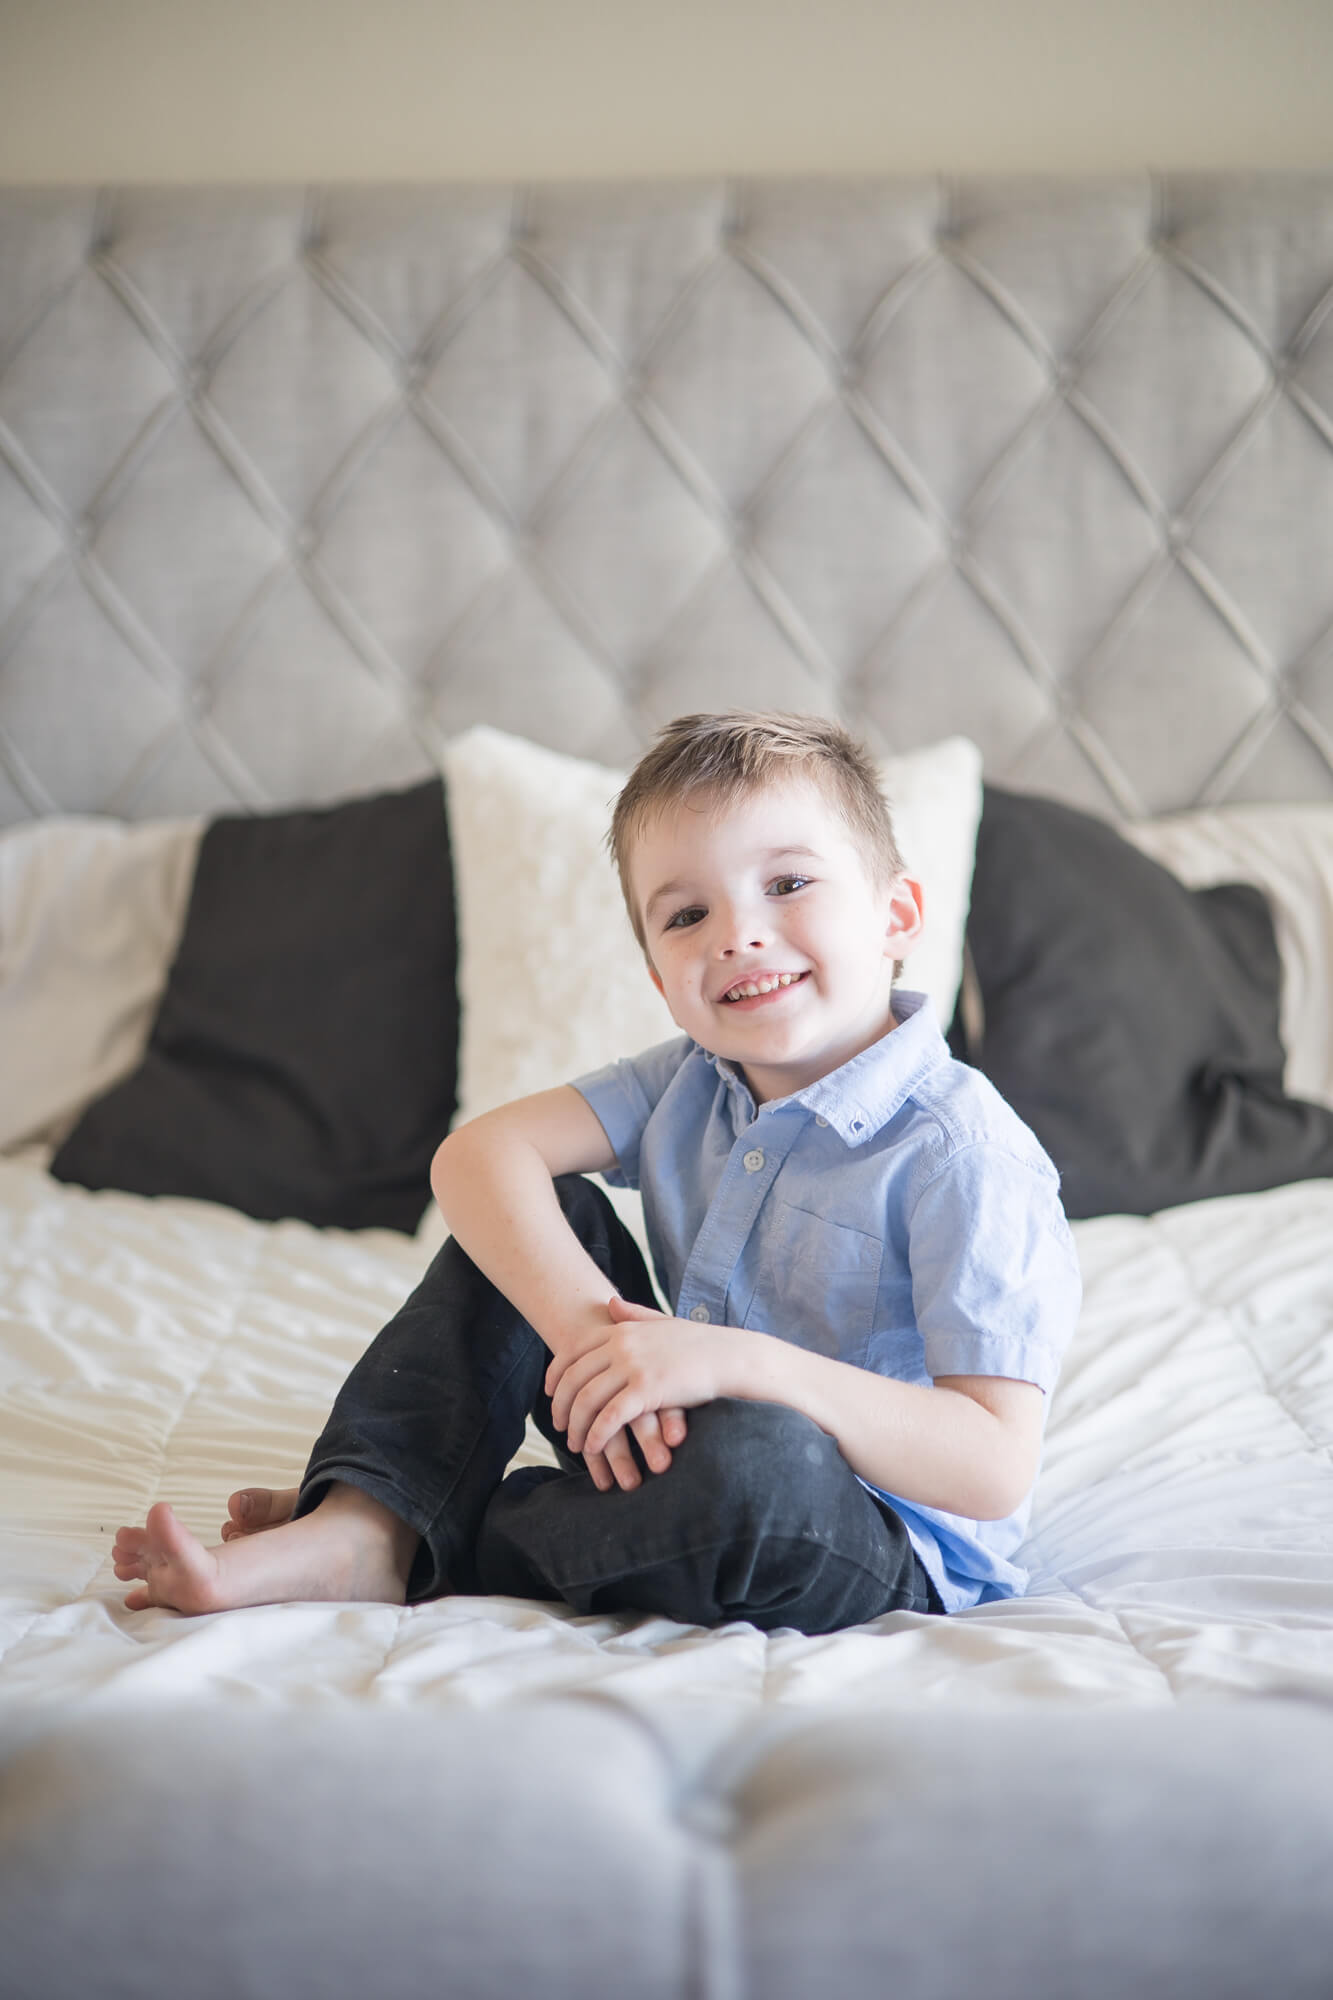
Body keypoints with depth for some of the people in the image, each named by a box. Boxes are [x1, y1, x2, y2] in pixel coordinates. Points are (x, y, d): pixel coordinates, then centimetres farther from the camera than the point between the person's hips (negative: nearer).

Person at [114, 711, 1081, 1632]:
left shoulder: (963, 1155, -23)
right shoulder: (691, 1083, -2)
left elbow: (997, 1467, -30)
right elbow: (478, 1152, -13)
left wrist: (742, 1361, -38)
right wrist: (585, 1321, -31)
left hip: (883, 1547, -6)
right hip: (684, 1443, 6)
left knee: (759, 1465, -40)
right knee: (548, 1212, -6)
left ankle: (432, 1546, -16)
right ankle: (363, 1528, -17)